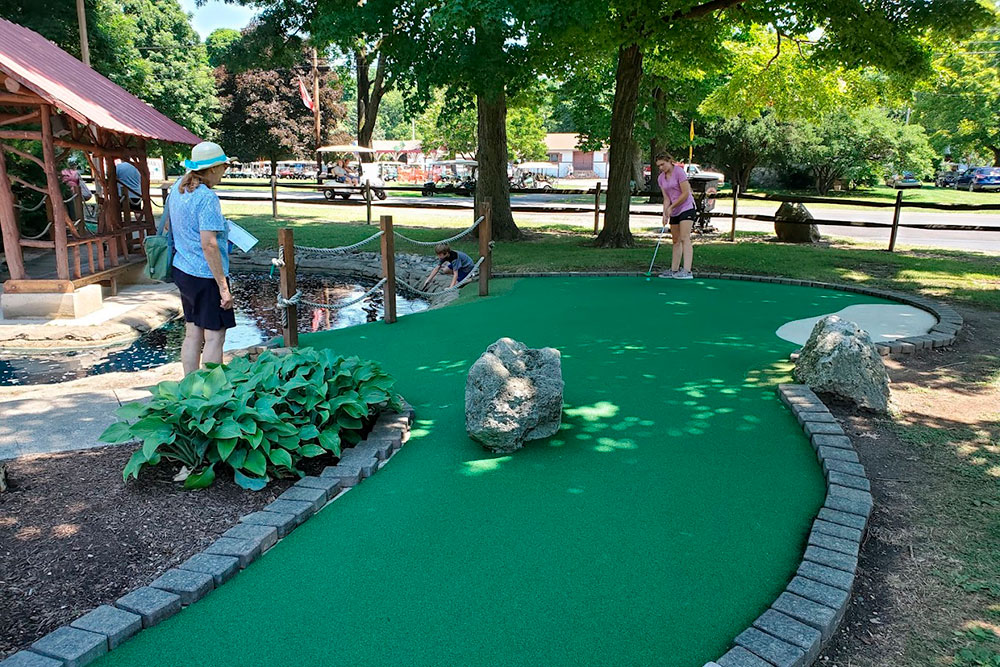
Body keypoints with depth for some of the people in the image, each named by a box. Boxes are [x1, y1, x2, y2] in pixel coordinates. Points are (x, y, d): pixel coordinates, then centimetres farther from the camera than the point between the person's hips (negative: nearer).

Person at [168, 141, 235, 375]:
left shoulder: (177, 189, 9)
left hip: (183, 270, 9)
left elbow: (169, 228, 21)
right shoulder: (207, 198, -19)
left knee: (192, 335, 15)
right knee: (214, 337, -1)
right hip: (206, 276, -9)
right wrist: (224, 287, -21)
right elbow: (209, 244, -24)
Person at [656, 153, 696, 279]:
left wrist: (671, 207, -13)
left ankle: (687, 271, -21)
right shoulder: (661, 178, 8)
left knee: (684, 238, -16)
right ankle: (674, 270, 14)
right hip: (674, 212, 7)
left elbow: (685, 193, -15)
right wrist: (665, 214, -9)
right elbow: (666, 198, 6)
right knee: (676, 241, 9)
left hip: (687, 207, -7)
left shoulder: (679, 171, -12)